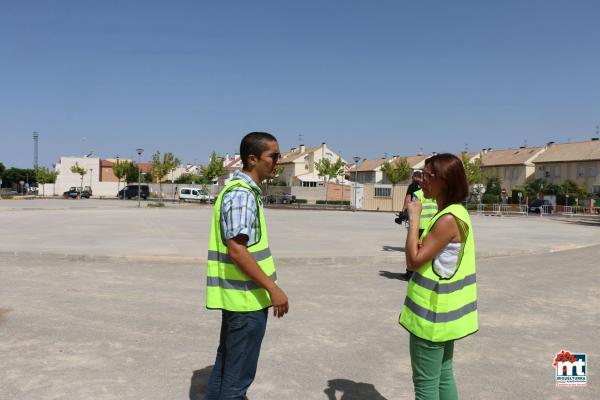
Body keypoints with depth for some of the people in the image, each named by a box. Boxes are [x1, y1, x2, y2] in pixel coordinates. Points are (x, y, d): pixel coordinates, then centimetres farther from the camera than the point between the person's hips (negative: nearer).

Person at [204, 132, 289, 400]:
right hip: (247, 297, -10)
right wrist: (273, 288, -21)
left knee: (226, 365, 20)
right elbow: (236, 249, -25)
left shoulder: (242, 189, 13)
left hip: (237, 295, 10)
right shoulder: (242, 193, -18)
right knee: (239, 373, 2)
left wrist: (268, 286, 22)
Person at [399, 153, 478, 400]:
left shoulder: (448, 219, -23)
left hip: (432, 312, -10)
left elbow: (414, 261, -21)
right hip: (443, 310, 10)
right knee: (443, 374, 20)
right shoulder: (456, 212, 8)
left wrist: (414, 219, -18)